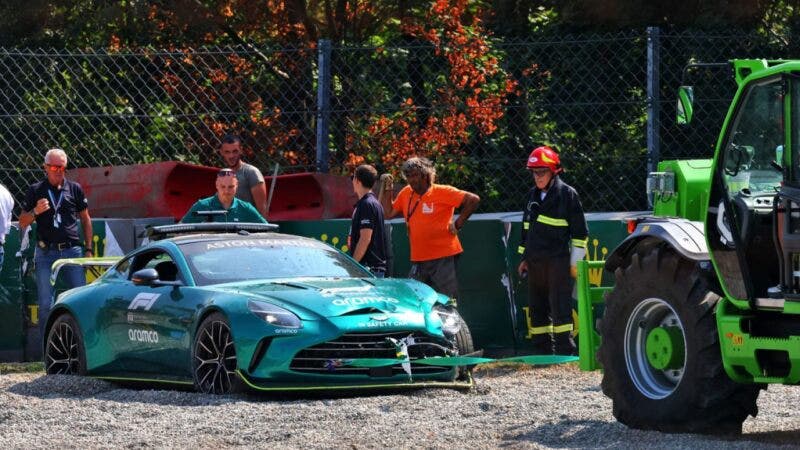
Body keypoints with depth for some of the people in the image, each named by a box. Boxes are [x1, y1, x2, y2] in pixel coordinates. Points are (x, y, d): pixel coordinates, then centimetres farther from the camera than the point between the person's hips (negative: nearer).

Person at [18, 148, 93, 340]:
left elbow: (85, 220, 17)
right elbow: (22, 223, 9)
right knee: (46, 304, -3)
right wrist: (35, 211, -11)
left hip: (72, 250, 1)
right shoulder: (35, 191, 7)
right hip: (46, 252, -1)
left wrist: (88, 249, 10)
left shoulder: (75, 189, 10)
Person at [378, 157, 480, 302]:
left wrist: (458, 224, -11)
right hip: (418, 260, 6)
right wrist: (387, 188, 8)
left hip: (443, 258, -6)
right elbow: (388, 213, 15)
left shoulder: (442, 192, -8)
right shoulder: (406, 194, 11)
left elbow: (473, 200, -11)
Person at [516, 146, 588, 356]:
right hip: (534, 263, 7)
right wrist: (524, 258, 20)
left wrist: (575, 261, -7)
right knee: (537, 308, 7)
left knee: (560, 307, -11)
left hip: (558, 261, -7)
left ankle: (566, 351, -9)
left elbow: (580, 231, -3)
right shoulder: (533, 195, 15)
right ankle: (542, 352, 12)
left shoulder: (567, 194, -4)